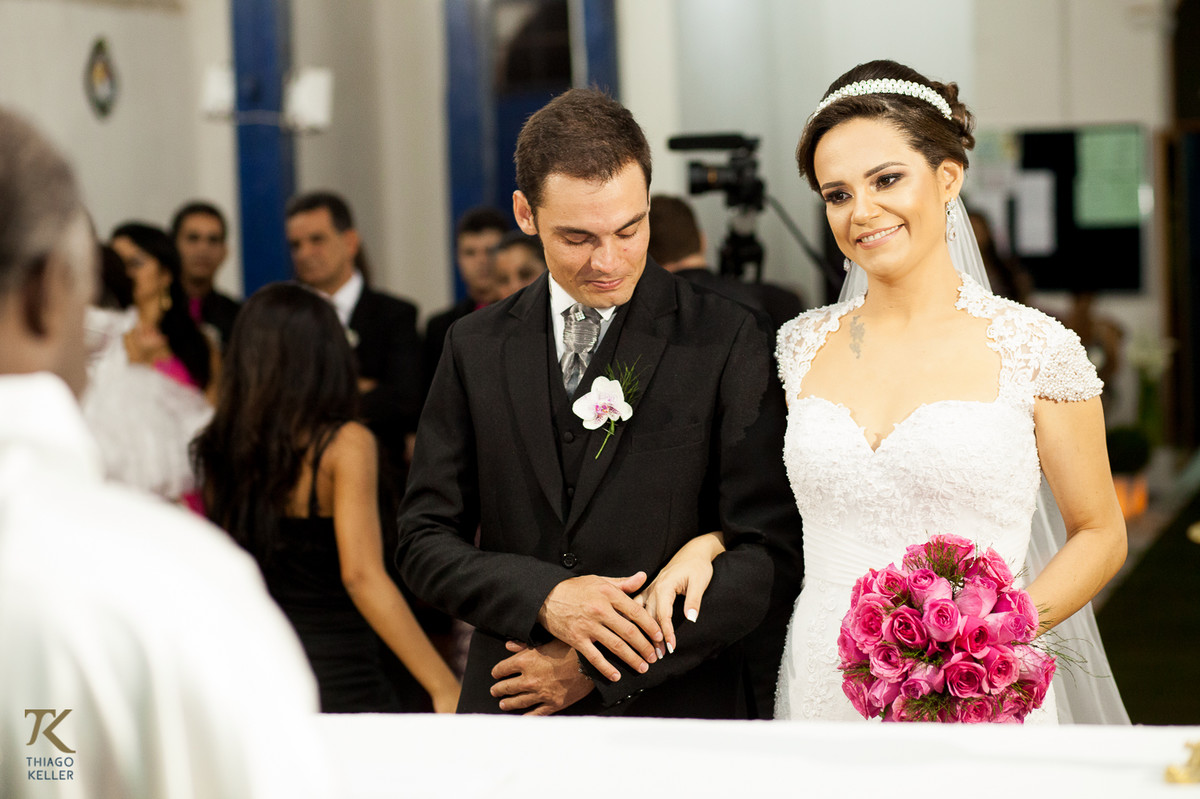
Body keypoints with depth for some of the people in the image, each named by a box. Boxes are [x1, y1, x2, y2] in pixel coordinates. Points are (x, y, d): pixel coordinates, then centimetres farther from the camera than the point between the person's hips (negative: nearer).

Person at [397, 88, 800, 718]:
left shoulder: (727, 341, -8)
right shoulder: (476, 348, 3)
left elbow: (768, 558, -12)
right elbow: (424, 542, 2)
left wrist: (596, 667, -16)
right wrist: (545, 597, -16)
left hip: (675, 714, -2)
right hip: (513, 714, 2)